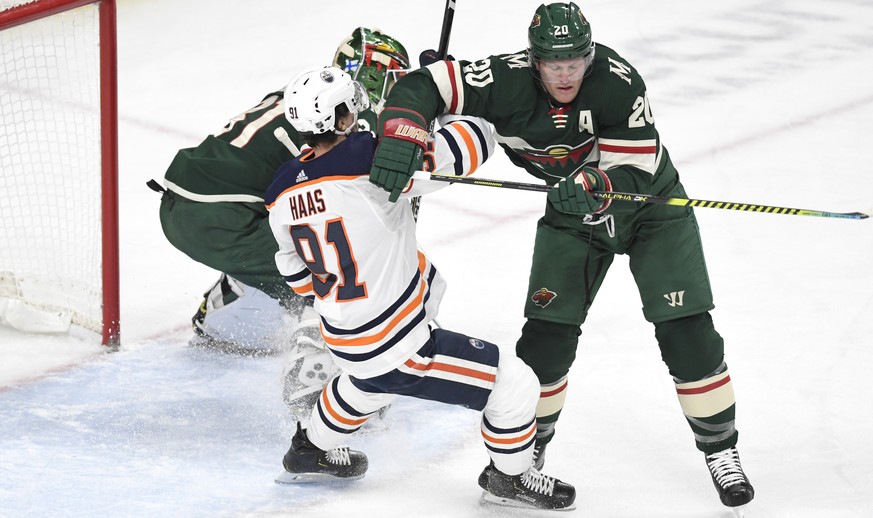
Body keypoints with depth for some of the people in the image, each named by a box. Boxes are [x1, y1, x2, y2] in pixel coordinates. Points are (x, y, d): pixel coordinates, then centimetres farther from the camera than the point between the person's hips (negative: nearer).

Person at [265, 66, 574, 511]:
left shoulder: (281, 194, -3)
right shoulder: (367, 161, -26)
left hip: (345, 342, 8)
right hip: (397, 349, -8)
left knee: (367, 383, 42)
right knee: (516, 385, 2)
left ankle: (311, 449, 59)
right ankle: (509, 477, 22)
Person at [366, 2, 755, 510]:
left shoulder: (617, 80, -31)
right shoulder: (509, 80, -26)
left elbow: (634, 171, -31)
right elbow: (423, 86, -28)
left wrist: (592, 186, -50)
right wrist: (399, 140, -46)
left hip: (649, 205, -2)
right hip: (573, 209, 2)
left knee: (686, 330, -8)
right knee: (547, 332, -6)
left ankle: (721, 450, 9)